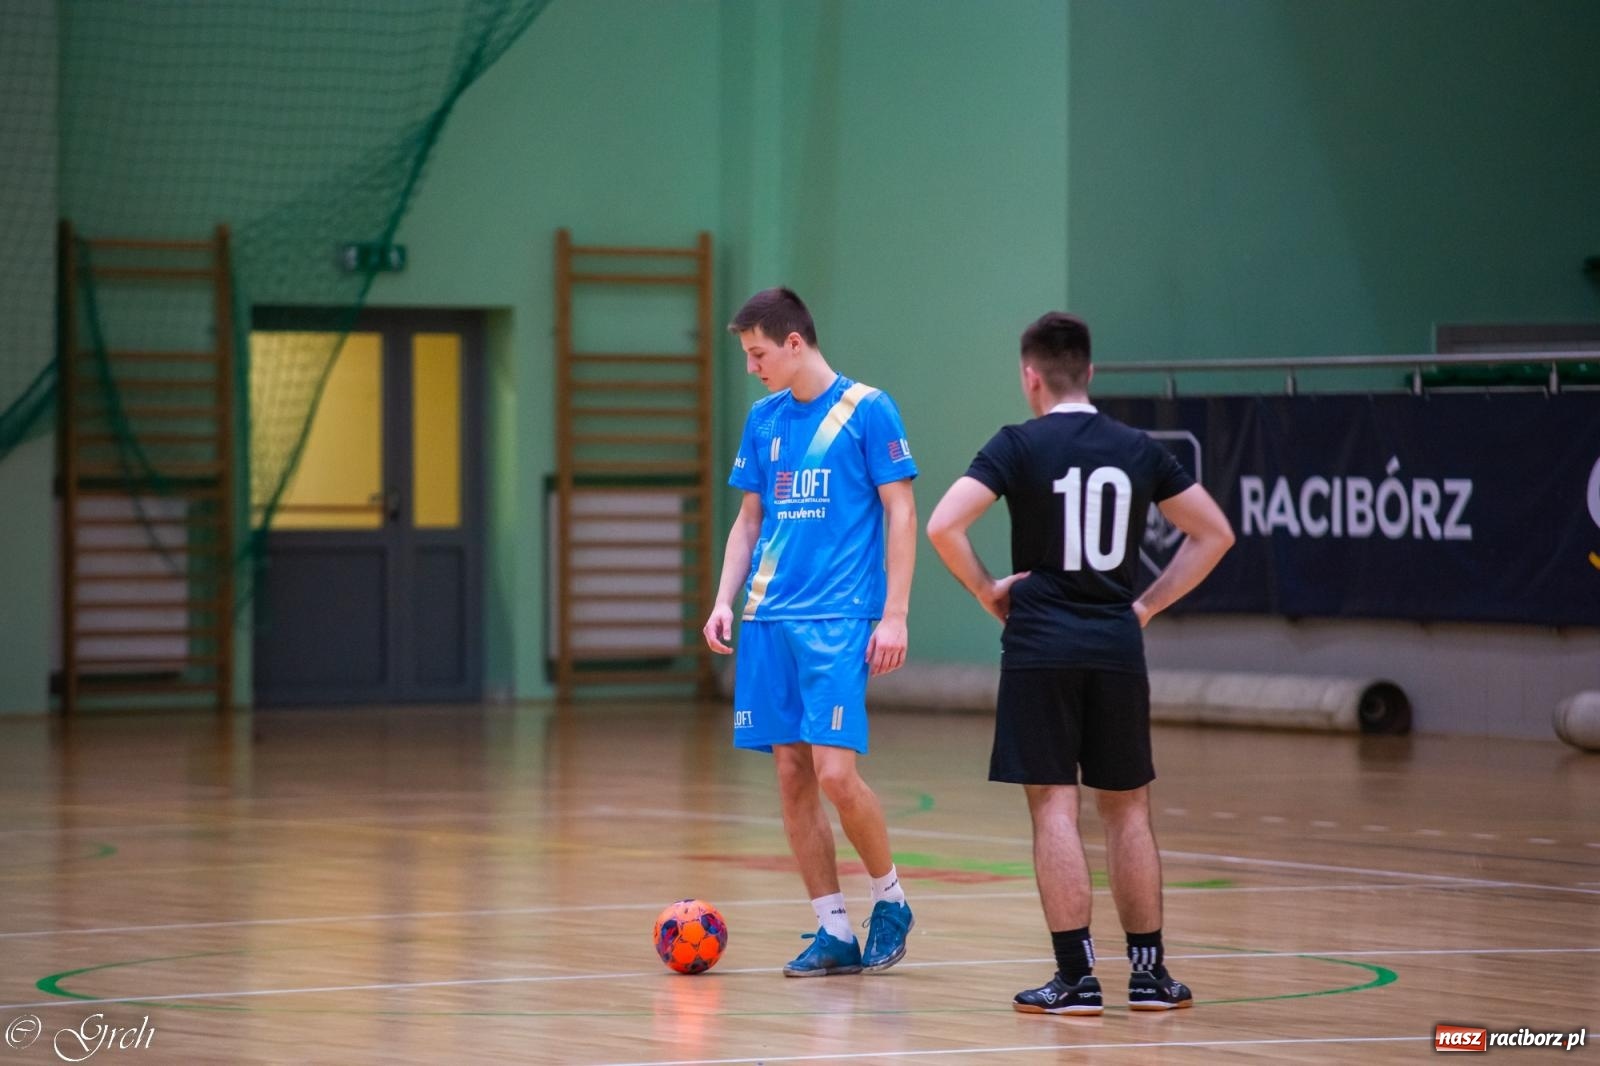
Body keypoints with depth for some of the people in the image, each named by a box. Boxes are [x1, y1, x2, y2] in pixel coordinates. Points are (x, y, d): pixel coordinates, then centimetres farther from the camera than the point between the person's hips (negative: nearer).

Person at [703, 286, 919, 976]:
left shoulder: (866, 409, -4)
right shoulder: (764, 418, 13)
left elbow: (901, 514, -5)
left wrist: (894, 615, -11)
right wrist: (724, 601, 7)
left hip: (839, 621, -6)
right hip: (769, 621, 6)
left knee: (834, 772, -14)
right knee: (792, 776, 3)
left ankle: (890, 899, 9)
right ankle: (833, 933, 10)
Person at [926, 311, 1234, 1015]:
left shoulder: (1019, 446, -4)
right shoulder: (1138, 450, 7)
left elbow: (943, 525, -15)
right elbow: (1215, 533, 12)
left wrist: (987, 591, -2)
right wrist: (1148, 605, 13)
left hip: (1041, 644, -3)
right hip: (1116, 646, 3)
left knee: (1054, 806, -2)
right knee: (1126, 807, 12)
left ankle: (1076, 976, -5)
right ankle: (1148, 971, 15)